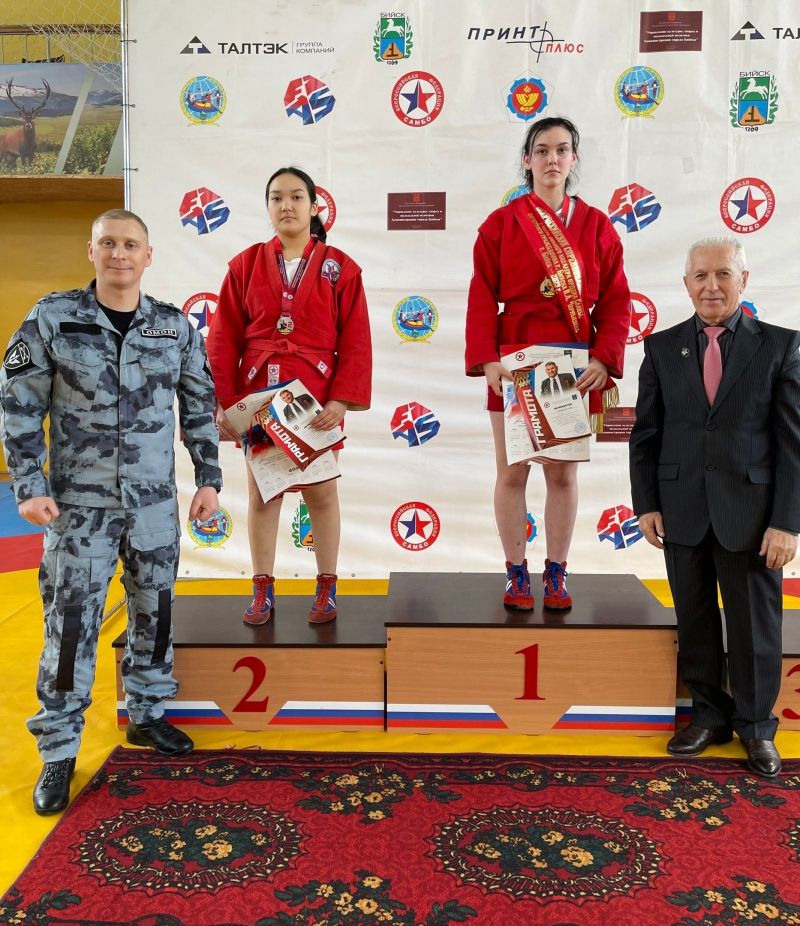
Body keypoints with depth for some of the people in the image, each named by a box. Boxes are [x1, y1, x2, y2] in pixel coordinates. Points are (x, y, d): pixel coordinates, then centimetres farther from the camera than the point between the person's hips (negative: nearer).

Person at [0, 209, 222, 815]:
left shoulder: (175, 327, 2)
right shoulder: (52, 319, -5)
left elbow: (200, 406, 9)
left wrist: (209, 479, 6)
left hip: (155, 503, 3)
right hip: (80, 505, -3)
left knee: (155, 613, 14)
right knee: (71, 624, 0)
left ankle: (147, 714, 35)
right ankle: (59, 751, 15)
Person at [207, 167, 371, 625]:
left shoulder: (340, 268, 1)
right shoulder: (246, 265, 4)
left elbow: (356, 342, -3)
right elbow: (224, 340, 2)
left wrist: (342, 398, -13)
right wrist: (223, 402, -5)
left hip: (317, 398, -1)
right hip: (258, 397, 2)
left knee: (321, 493, 7)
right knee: (261, 493, 7)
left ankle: (327, 588, 21)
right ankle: (264, 590, 19)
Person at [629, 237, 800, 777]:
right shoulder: (662, 347, 5)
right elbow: (646, 433, 6)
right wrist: (646, 504, -1)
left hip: (749, 511, -2)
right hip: (682, 510, 2)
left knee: (755, 623, 9)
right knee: (695, 620, 11)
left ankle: (756, 725, 27)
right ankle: (710, 714, 29)